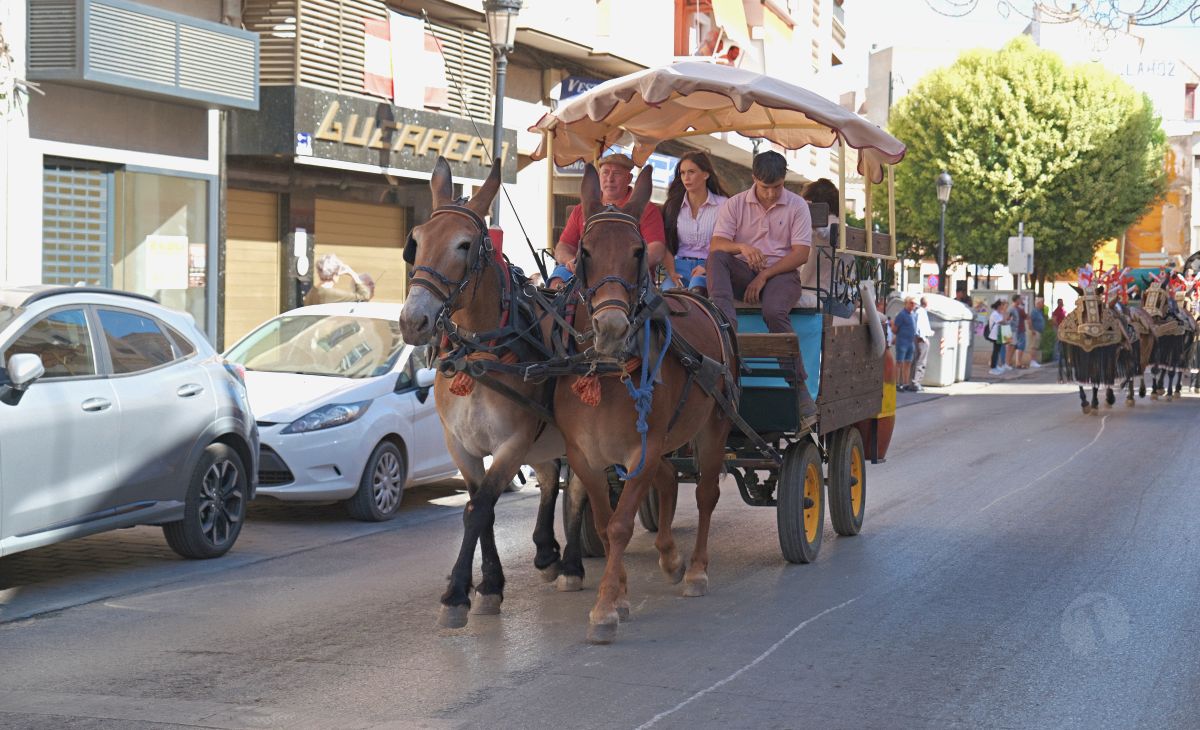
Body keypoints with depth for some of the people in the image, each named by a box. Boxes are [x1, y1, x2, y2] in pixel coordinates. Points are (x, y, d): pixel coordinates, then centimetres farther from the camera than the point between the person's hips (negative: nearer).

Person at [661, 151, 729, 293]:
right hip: (680, 266, 2)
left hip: (709, 267, -2)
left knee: (698, 283, -39)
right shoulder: (673, 206, 15)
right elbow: (665, 245, 11)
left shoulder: (722, 204, 6)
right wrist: (671, 272, -5)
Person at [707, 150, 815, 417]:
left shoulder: (797, 206, 4)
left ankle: (799, 385, -27)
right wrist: (742, 248, -27)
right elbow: (716, 244, -5)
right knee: (716, 258, -28)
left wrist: (764, 276, -14)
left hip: (781, 273, -2)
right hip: (743, 272, 2)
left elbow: (801, 254, -4)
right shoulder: (735, 204, 8)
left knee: (774, 311, -34)